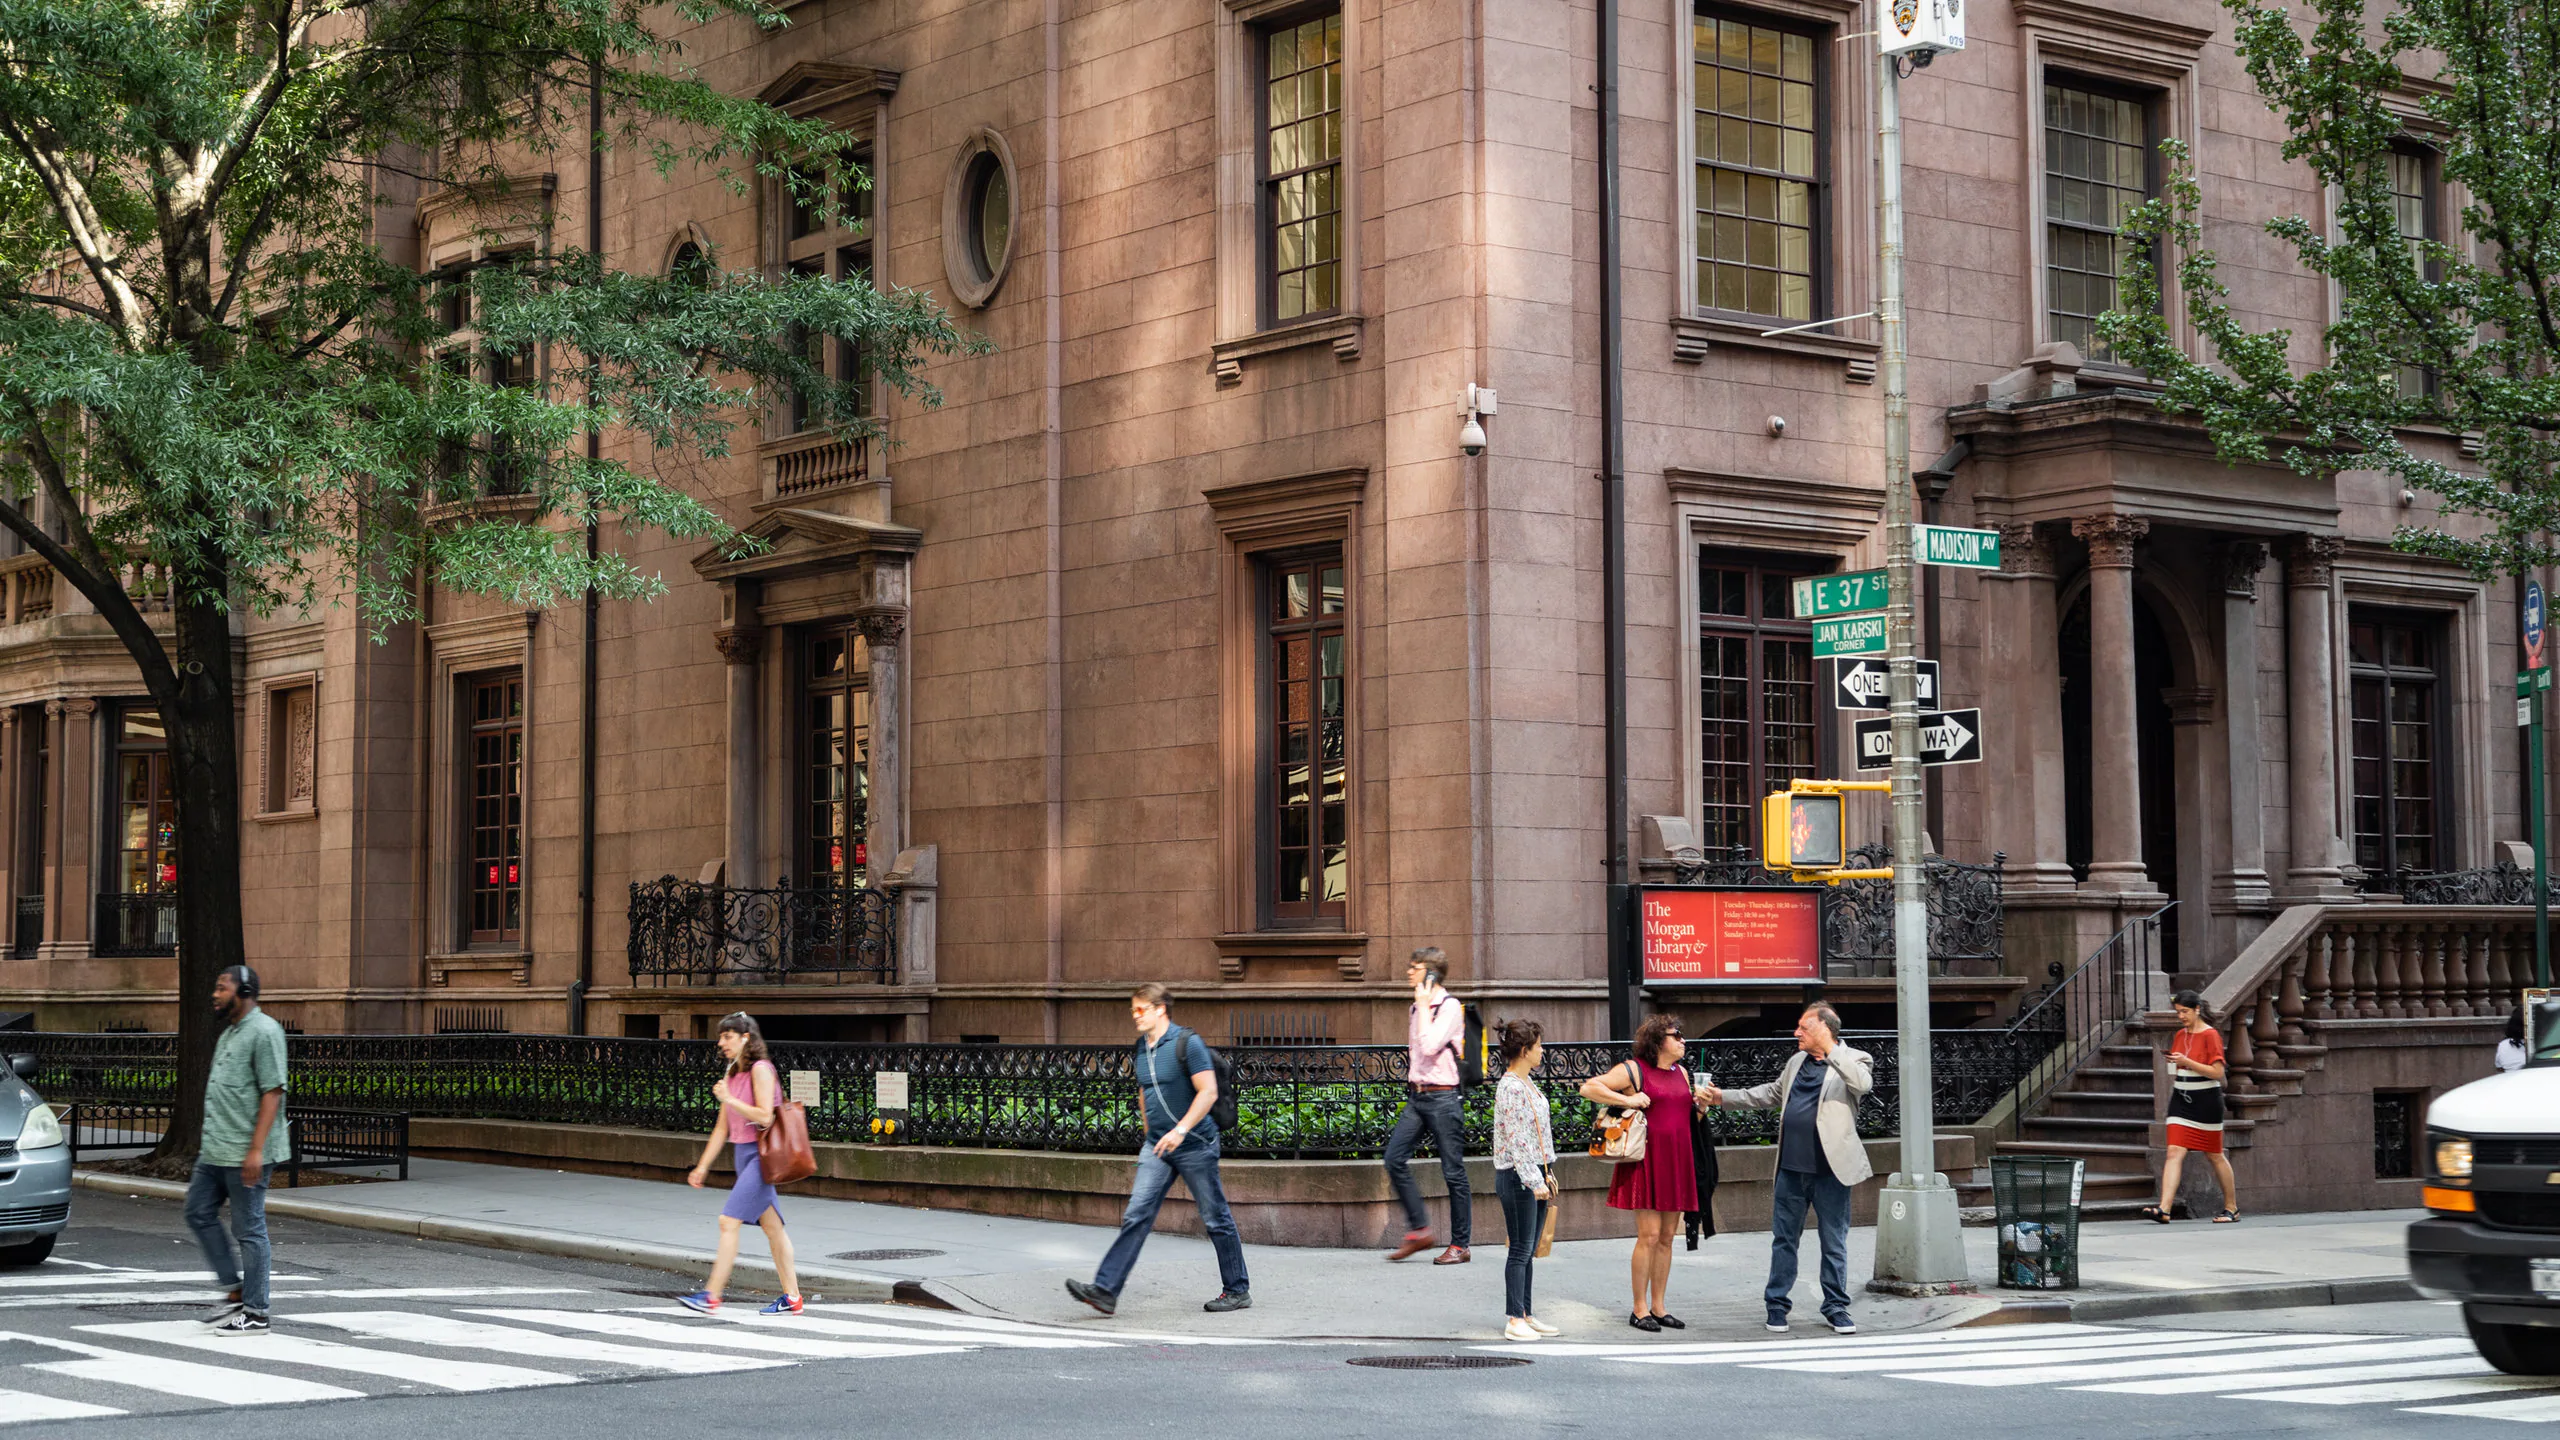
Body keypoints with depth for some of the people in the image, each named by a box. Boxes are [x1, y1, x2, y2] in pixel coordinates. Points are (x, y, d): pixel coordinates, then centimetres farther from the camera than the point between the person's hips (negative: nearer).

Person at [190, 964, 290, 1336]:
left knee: (249, 1229, -4)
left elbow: (272, 1093, -19)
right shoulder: (229, 1033, 17)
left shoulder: (263, 1032, -13)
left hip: (245, 1153, -10)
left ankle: (255, 1314, 3)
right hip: (216, 1151, 10)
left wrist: (256, 1150, -24)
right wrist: (207, 1138, 21)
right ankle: (235, 1291, 17)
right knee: (199, 1213, 10)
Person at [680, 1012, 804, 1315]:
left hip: (760, 1154, -9)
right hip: (743, 1154, 9)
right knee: (771, 1227, 10)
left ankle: (711, 1297, -15)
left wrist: (728, 1099, -18)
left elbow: (764, 1117, -20)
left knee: (729, 1221, -14)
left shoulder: (760, 1069, -11)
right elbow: (722, 1127, 16)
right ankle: (791, 1298, 13)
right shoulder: (733, 1074, 14)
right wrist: (703, 1166, 13)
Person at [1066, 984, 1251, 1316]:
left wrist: (1180, 1130, -27)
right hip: (1157, 1148, 6)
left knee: (1216, 1220, 4)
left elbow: (1208, 1092, -19)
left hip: (1195, 1146, -6)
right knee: (1136, 1216, -5)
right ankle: (1105, 1290, -12)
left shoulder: (1187, 1043, -13)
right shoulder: (1142, 1048, 10)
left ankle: (1238, 1291, 17)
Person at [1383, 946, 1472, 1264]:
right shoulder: (1415, 1008, 15)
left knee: (1453, 1172, -1)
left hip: (1442, 1097, -8)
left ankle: (1459, 1245, 5)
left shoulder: (1450, 1007, -10)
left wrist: (1424, 1006, -15)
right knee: (1394, 1159, -3)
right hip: (1415, 1095, 8)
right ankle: (1419, 1230, 6)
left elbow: (1430, 1046, -23)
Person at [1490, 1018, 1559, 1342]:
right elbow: (1516, 1140, -21)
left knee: (1528, 1249, 12)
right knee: (1521, 1248, -6)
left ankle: (1523, 1314, 17)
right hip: (1517, 1176, -9)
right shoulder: (1511, 1088, -17)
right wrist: (1535, 1181, -22)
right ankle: (1514, 1321, -2)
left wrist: (1547, 1174, 20)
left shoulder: (1527, 1083, 13)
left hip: (1536, 1173, 9)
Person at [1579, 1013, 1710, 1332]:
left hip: (1676, 1164, 7)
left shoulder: (1681, 1073, 17)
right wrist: (1626, 1099, -18)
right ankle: (1640, 1309, -1)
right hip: (1647, 1161, -7)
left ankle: (1658, 1307, 14)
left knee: (1667, 1236, 8)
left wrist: (1700, 1104, 8)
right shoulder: (1633, 1070, -5)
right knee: (1649, 1235, -8)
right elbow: (1589, 1088, -13)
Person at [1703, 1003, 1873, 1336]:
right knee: (1783, 1239, 9)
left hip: (1830, 1170, -5)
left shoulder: (1852, 1060, -4)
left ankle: (1836, 1307, 15)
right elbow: (1771, 1094, 26)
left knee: (1834, 1243, 4)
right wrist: (1724, 1098, 23)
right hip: (1792, 1168, 5)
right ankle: (1777, 1305, 18)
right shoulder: (1797, 1061, 15)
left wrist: (1828, 1050, -27)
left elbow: (1862, 1083, -25)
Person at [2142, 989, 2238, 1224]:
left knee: (2215, 1156, 6)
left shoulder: (2210, 1035, -9)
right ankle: (2164, 1209, -19)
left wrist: (2187, 1062, -21)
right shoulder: (2179, 1036, 11)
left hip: (2206, 1101, -5)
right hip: (2181, 1099, 5)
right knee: (2174, 1153, -9)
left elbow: (2218, 1072, -15)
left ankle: (2232, 1209, 21)